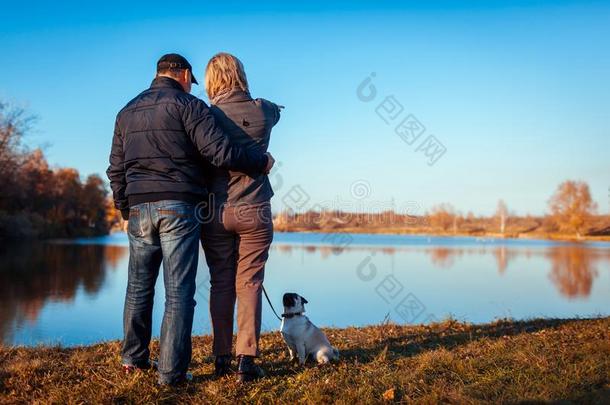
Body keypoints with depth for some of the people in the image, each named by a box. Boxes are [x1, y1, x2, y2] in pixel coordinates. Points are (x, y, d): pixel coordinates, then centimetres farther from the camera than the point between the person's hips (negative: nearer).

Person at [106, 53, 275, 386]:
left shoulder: (127, 112, 17)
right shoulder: (188, 105, -3)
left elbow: (116, 169, 18)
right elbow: (221, 152, -14)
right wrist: (262, 162, -1)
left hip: (138, 208, 6)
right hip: (179, 208, -6)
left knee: (139, 285, 17)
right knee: (179, 291, -1)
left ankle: (133, 358, 27)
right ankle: (171, 371, 2)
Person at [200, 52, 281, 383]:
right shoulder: (263, 111, 0)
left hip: (216, 213, 1)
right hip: (254, 211, 0)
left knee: (221, 285, 9)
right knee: (249, 285, 3)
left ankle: (221, 359, 15)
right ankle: (246, 359, 1)